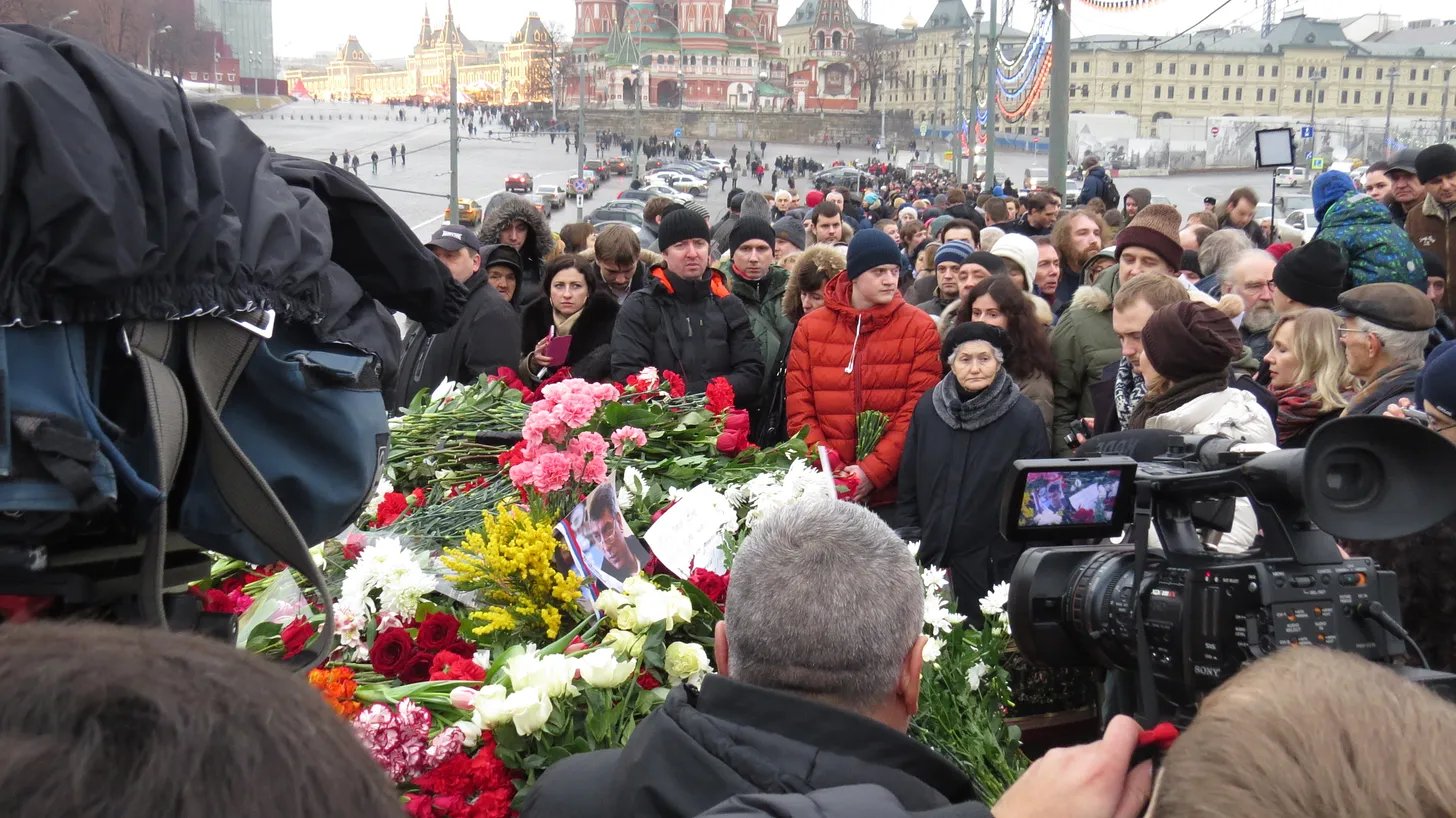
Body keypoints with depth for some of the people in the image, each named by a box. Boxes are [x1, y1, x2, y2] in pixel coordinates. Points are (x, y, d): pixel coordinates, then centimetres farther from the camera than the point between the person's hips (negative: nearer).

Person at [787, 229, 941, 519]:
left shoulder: (920, 328, 1)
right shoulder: (810, 327, 7)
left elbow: (918, 411, -7)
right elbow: (799, 411, 2)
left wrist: (873, 472, -16)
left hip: (894, 490, -2)